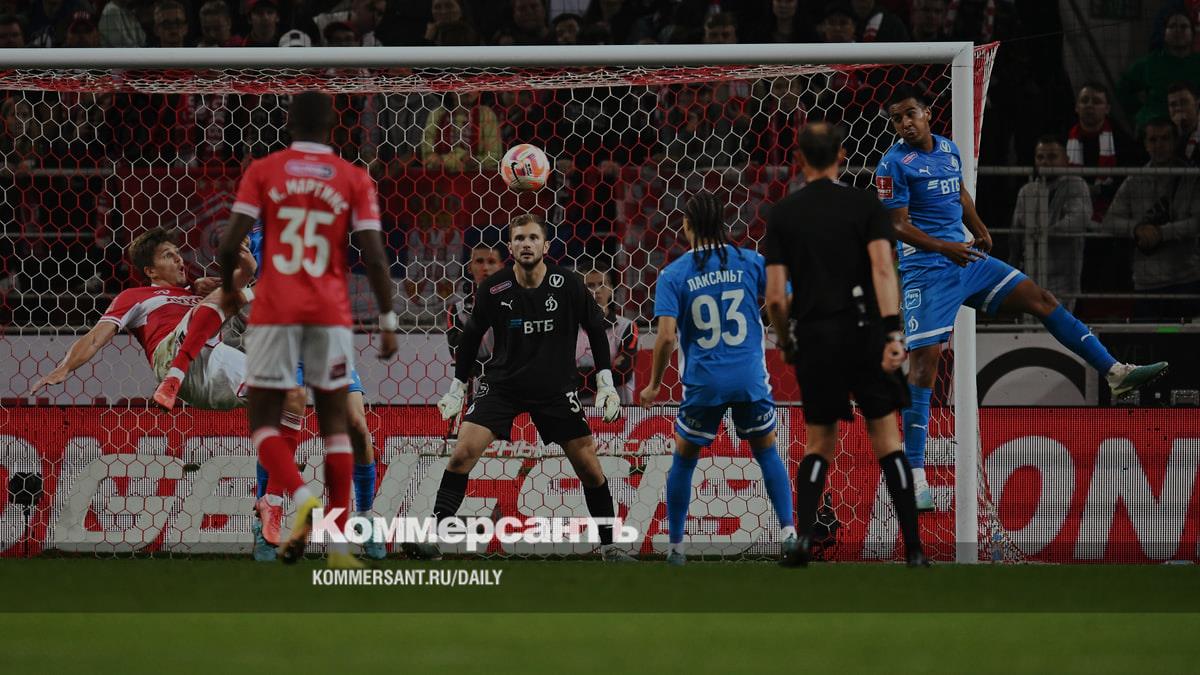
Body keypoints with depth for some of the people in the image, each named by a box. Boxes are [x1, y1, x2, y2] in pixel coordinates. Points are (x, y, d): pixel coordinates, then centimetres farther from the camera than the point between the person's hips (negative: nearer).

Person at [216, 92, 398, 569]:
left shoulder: (262, 171, 2)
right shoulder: (354, 180, 4)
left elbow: (231, 242, -4)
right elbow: (374, 257, -3)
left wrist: (227, 287, 15)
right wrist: (388, 321, 4)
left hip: (274, 311, -1)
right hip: (331, 314, 1)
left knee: (264, 424, 7)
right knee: (334, 425, 12)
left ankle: (302, 498, -23)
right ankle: (339, 543, 4)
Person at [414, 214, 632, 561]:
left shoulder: (568, 285, -10)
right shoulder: (493, 289, -10)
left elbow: (595, 330, 3)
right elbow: (471, 336, 5)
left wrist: (606, 384, -1)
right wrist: (456, 389, 8)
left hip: (556, 388, 0)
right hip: (501, 383, 0)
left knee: (589, 466, -3)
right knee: (463, 452, -17)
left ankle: (609, 545, 13)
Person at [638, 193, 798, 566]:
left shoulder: (673, 275, -5)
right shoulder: (751, 261, 0)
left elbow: (666, 337, -12)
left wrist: (654, 385, 1)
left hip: (703, 382, -1)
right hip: (750, 378, 1)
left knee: (683, 460, 16)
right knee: (767, 452, 20)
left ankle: (675, 548, 18)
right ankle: (788, 532, 9)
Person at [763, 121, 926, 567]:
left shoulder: (782, 214, 5)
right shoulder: (865, 205, 2)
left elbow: (775, 296, 0)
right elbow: (883, 268, -12)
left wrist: (784, 342, 16)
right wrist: (892, 331, -18)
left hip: (813, 338, 1)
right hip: (863, 331, -1)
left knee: (819, 443, 14)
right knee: (886, 438, 4)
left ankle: (803, 538, -5)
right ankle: (913, 550, -2)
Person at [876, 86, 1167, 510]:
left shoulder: (949, 149, 12)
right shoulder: (894, 165, -9)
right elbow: (898, 225, -13)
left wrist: (979, 232, 12)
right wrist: (943, 248, -26)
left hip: (967, 259, 7)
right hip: (925, 270, -7)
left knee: (1041, 299, 3)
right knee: (924, 358, -12)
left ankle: (1115, 372, 10)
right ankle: (915, 474, -11)